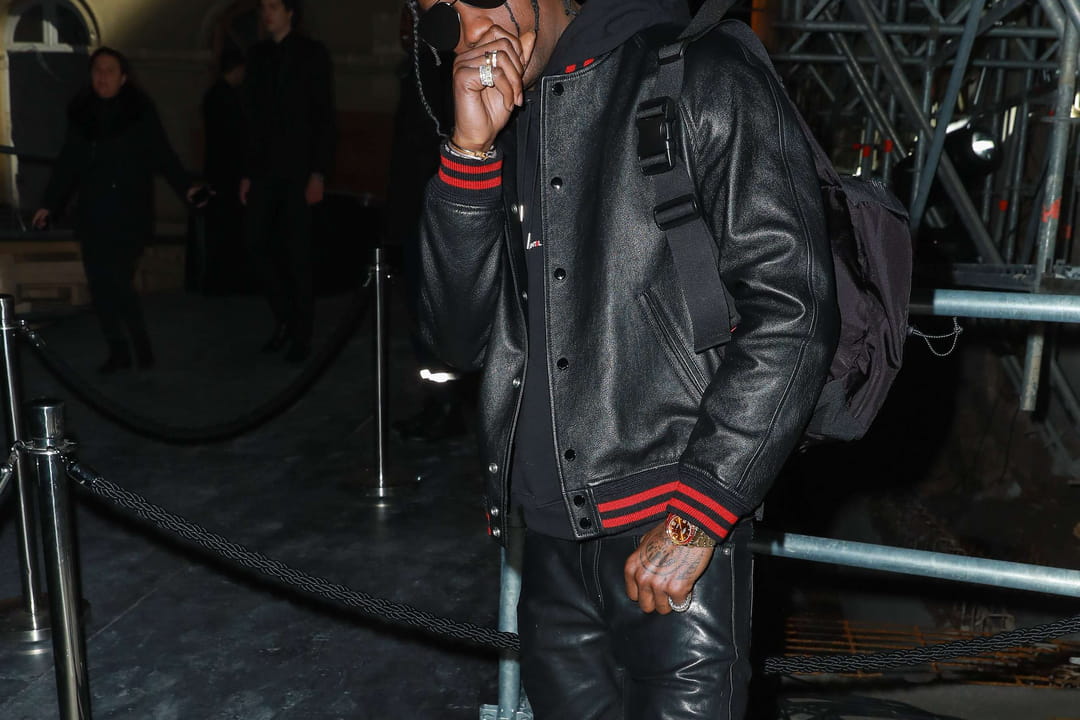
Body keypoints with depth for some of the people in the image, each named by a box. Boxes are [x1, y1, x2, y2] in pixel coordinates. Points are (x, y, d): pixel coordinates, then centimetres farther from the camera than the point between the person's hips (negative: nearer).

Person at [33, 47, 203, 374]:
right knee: (99, 284, 3)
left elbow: (163, 155, -5)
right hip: (93, 213, 5)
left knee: (117, 281, -11)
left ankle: (141, 345, 9)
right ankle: (118, 350, 13)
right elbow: (67, 163, 13)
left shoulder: (141, 111, -2)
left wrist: (186, 187, -19)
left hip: (130, 212, -4)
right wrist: (50, 204, 12)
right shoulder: (80, 112, 9)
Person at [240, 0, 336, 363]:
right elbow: (253, 117, 11)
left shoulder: (311, 53, -1)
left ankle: (301, 334, 8)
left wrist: (318, 173, -14)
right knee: (258, 243, 0)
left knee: (296, 252, -2)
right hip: (265, 168, 5)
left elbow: (324, 116, -6)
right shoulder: (258, 55, 12)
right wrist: (248, 172, 7)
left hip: (298, 169, -4)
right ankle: (284, 316, 19)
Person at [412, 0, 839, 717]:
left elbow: (792, 306, -11)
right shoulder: (498, 133, 11)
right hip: (551, 537, 5)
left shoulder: (699, 80, -5)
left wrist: (696, 514, -14)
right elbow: (462, 340, 4)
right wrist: (471, 152, -7)